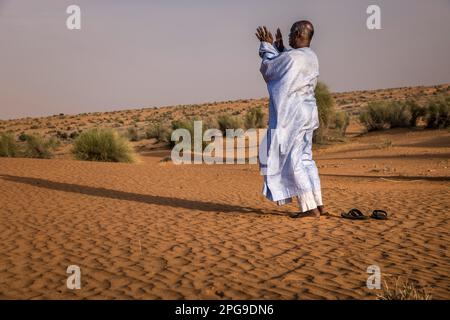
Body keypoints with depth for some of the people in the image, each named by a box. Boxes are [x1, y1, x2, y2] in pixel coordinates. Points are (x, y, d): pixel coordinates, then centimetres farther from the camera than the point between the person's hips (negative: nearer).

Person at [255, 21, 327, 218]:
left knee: (293, 161, -2)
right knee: (305, 159, 14)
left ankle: (310, 208, -1)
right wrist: (278, 48, 18)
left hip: (291, 115, -9)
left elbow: (267, 69, -2)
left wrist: (267, 45, 11)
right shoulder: (312, 58, 10)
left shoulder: (291, 57, -17)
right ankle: (319, 205, 15)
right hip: (307, 112, 9)